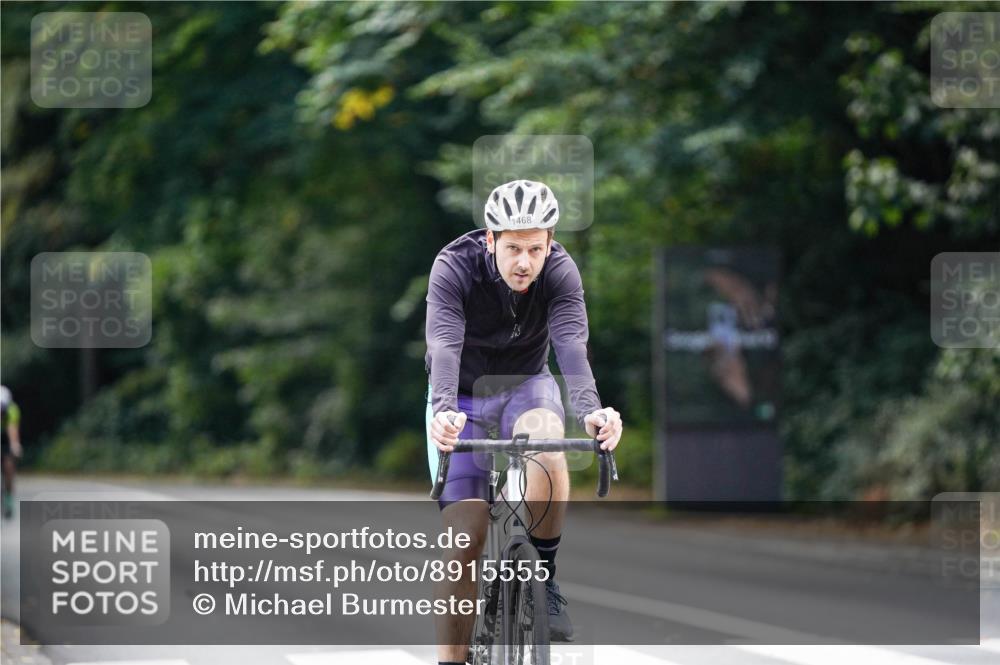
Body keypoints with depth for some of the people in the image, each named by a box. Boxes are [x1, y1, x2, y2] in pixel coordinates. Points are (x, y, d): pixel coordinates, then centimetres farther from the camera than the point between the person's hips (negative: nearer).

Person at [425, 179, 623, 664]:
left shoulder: (560, 271, -22)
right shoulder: (454, 267, -26)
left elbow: (572, 345, -36)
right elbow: (444, 347, -39)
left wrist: (590, 410, -55)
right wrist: (444, 411, -59)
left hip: (526, 384, 1)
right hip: (463, 397, -1)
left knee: (547, 447, -35)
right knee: (465, 538, -11)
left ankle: (543, 578, -16)